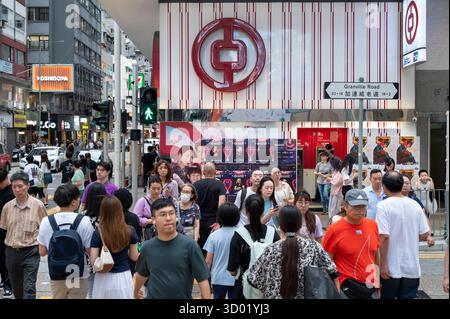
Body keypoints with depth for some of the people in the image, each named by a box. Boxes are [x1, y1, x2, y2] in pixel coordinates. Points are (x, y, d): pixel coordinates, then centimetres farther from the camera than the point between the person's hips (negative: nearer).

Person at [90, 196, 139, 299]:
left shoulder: (98, 233, -14)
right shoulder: (130, 231, -9)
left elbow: (93, 261, -12)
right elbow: (134, 257, 0)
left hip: (104, 278, -1)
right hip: (124, 277, 1)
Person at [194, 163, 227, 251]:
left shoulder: (196, 184, 1)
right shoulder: (219, 184, -6)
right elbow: (221, 202, -17)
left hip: (199, 221, 2)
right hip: (213, 222, -2)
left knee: (199, 246, 12)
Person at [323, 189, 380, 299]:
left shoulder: (372, 225, 4)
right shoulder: (335, 230, -11)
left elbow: (376, 255, 14)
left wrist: (377, 283, 15)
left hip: (371, 289, 5)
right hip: (346, 289, -5)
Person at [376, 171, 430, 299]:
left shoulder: (383, 206, -13)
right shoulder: (415, 205, 1)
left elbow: (384, 237, -19)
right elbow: (424, 235, 4)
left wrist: (383, 264, -13)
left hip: (391, 268, -3)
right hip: (412, 268, 3)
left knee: (387, 296, 13)